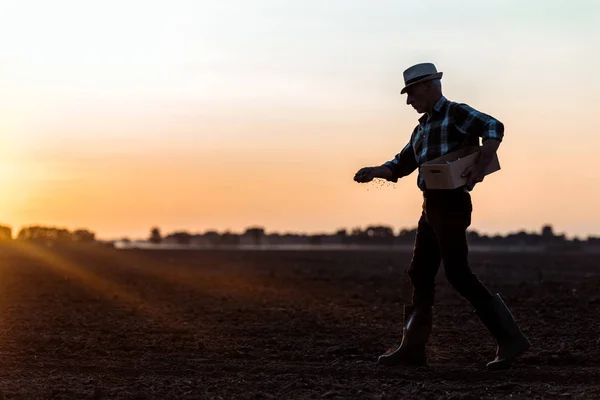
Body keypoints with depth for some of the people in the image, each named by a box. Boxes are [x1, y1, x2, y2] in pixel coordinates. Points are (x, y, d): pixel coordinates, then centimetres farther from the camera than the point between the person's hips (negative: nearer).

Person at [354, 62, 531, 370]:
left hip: (451, 203, -9)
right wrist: (374, 172, 6)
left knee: (458, 273, -13)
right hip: (432, 206, 9)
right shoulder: (423, 127, 20)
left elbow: (493, 128, -22)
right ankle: (413, 348, 13)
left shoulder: (456, 113, -7)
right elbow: (402, 165, 24)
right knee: (420, 274, 8)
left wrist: (480, 165, -34)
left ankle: (509, 338, -11)